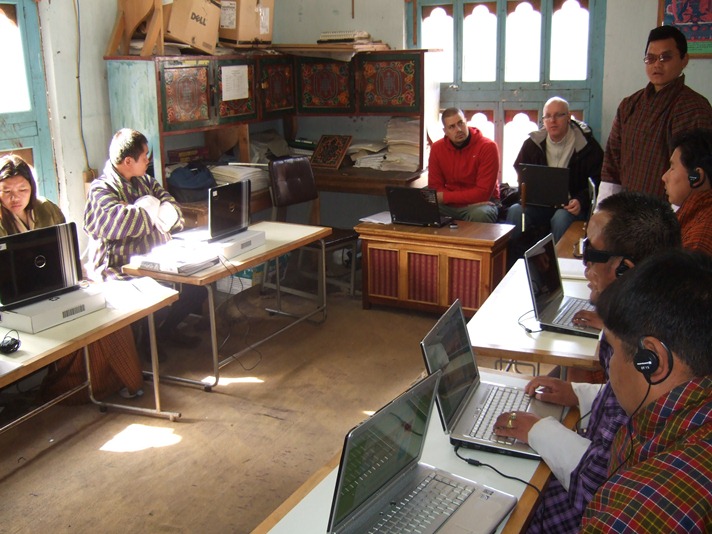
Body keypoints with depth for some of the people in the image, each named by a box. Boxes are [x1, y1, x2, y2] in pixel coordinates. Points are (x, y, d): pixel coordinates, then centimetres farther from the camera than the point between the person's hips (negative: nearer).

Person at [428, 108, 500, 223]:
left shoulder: (488, 147, -12)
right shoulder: (437, 148, 0)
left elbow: (483, 193, -16)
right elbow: (435, 187, 0)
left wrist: (445, 196, -18)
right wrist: (472, 199, -16)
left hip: (481, 204, -3)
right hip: (449, 205, 3)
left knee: (479, 214, -38)